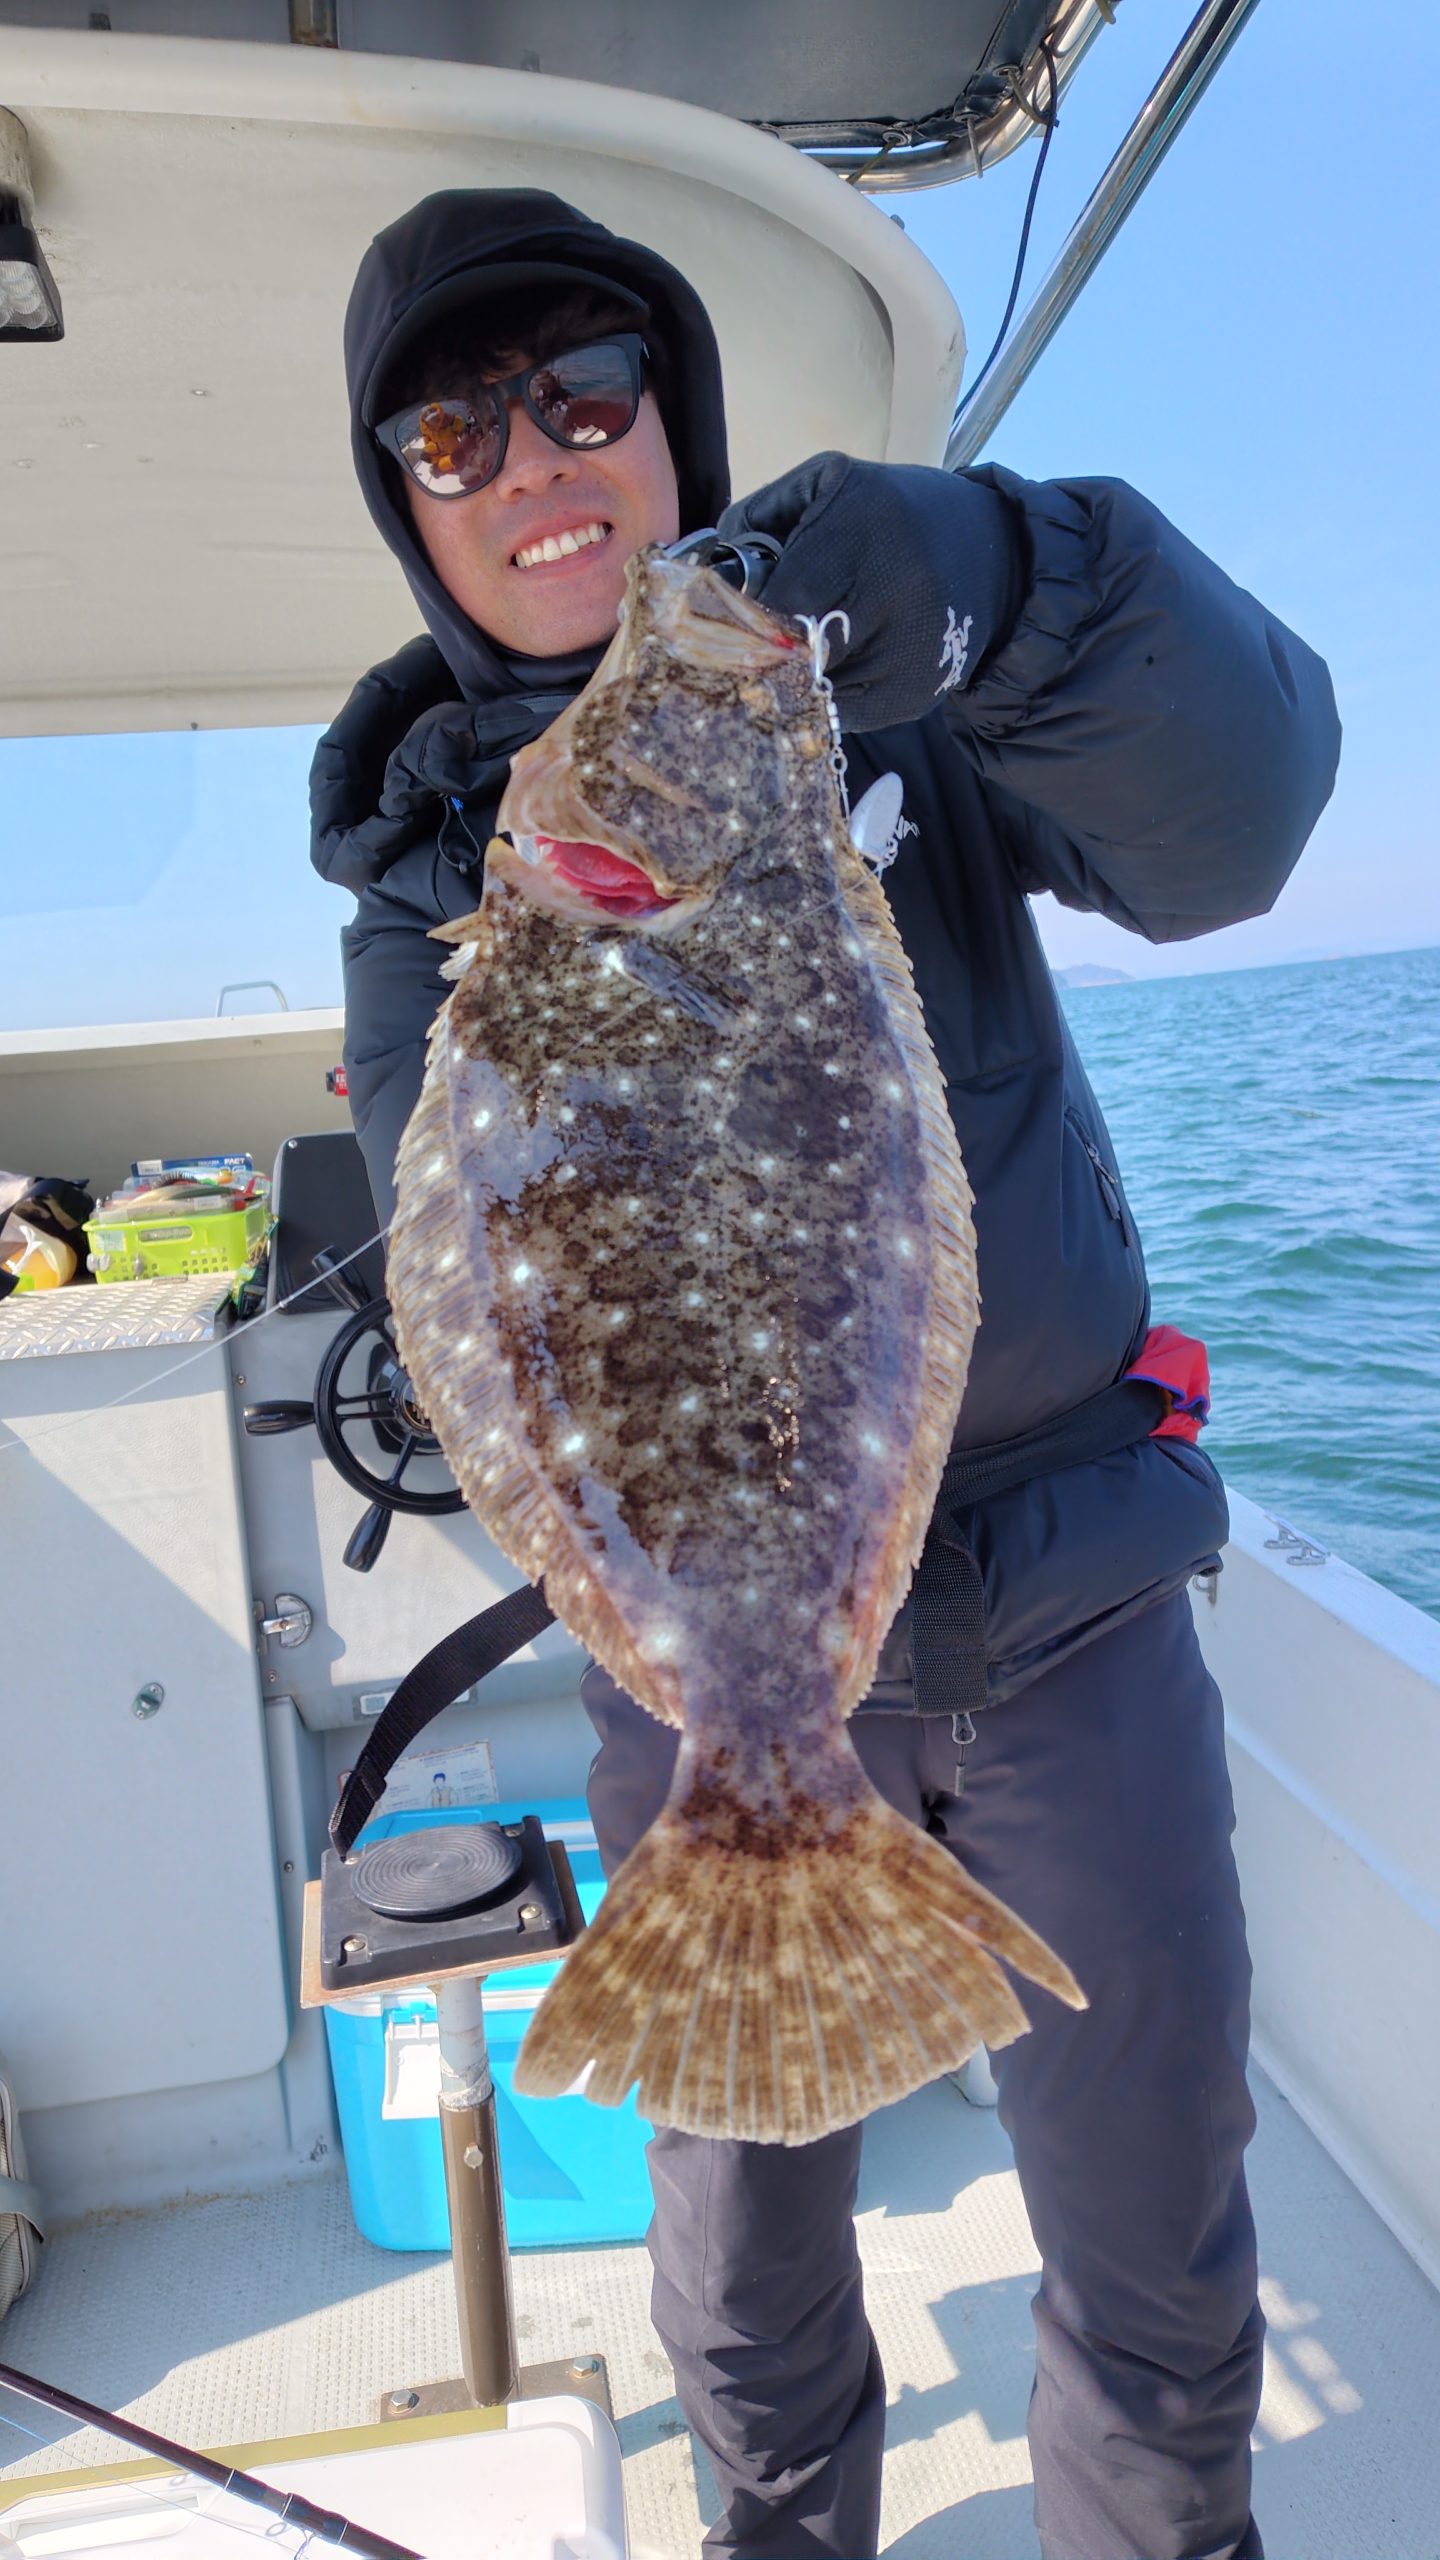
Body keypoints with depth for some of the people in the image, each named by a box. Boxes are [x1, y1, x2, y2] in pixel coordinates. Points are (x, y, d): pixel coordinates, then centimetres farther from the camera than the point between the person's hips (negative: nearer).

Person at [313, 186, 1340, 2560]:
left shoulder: (898, 693, -2)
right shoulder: (432, 854, 0)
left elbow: (1227, 825, -19)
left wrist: (999, 583, -37)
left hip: (1075, 1588, 0)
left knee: (1160, 2229, 16)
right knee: (747, 2208, 21)